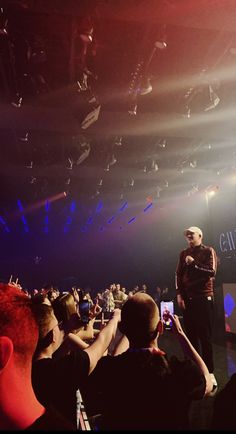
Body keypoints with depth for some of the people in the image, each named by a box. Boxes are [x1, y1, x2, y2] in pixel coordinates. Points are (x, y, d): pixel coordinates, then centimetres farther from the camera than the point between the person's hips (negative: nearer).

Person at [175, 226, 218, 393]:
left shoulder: (209, 251, 0)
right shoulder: (184, 253, 12)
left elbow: (211, 272, -12)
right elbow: (179, 274, 9)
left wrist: (194, 263, -13)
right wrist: (179, 294, 0)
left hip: (204, 297, -4)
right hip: (187, 298, 4)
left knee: (205, 335, -3)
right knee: (190, 334, 8)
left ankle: (209, 371, 7)